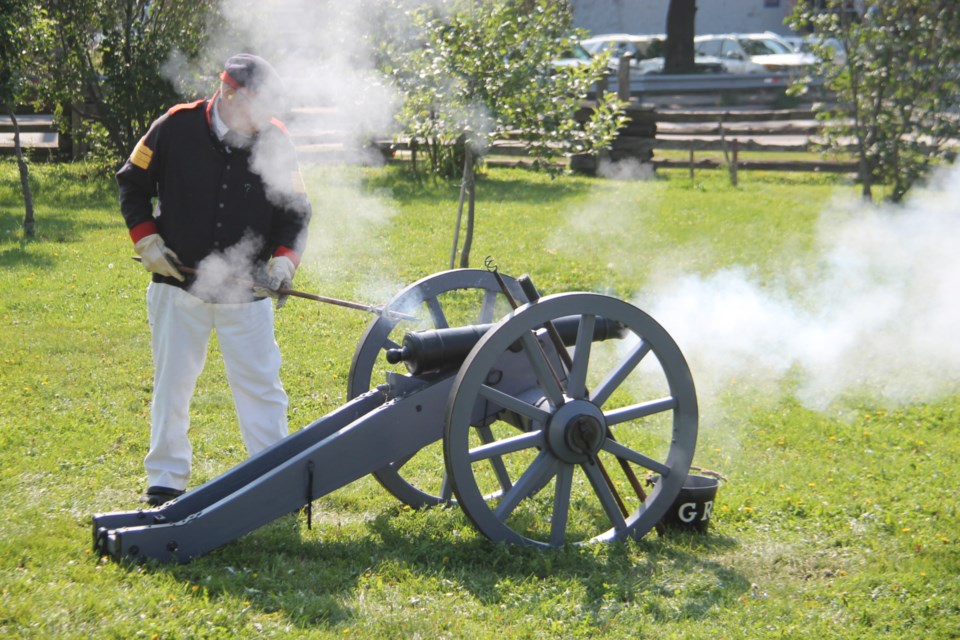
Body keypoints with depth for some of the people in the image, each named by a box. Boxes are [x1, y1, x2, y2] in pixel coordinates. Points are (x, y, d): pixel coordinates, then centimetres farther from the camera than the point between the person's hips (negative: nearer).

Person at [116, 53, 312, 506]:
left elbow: (294, 210, 2)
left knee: (260, 385, 1)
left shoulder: (273, 139, -5)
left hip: (246, 291, 1)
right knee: (172, 383, 8)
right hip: (178, 286, 0)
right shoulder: (175, 128, -9)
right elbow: (132, 184, 4)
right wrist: (147, 241, -5)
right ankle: (166, 481, 20)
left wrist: (283, 261, -14)